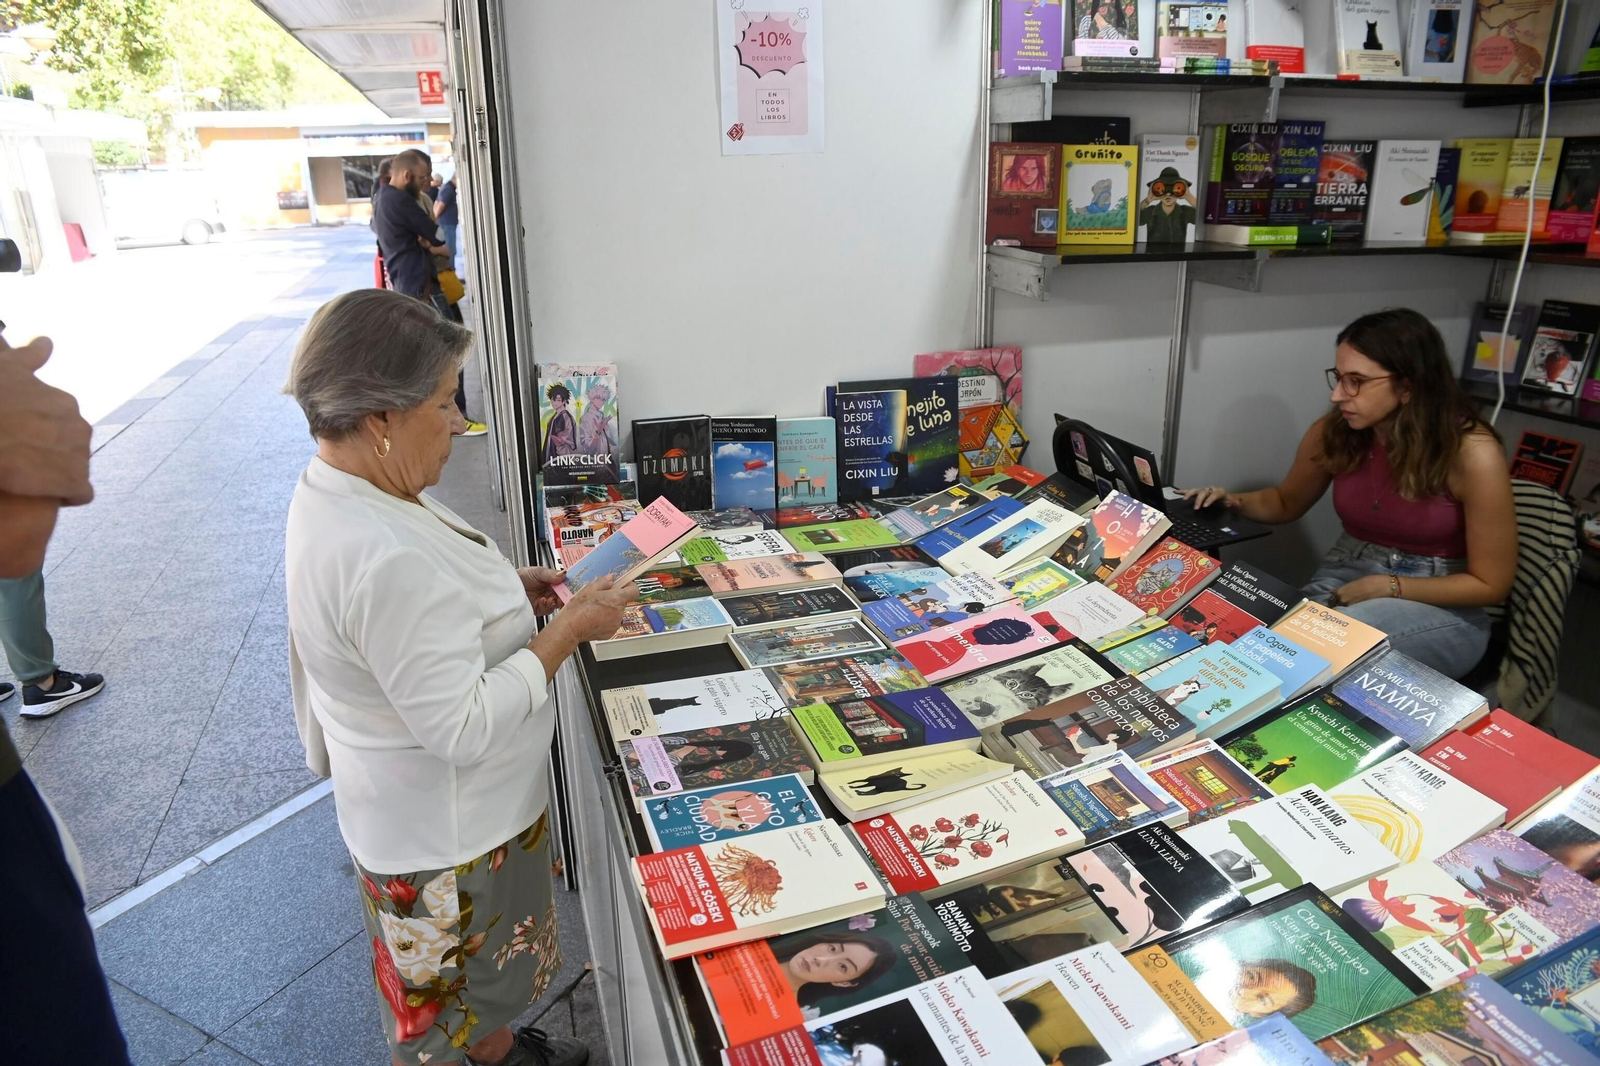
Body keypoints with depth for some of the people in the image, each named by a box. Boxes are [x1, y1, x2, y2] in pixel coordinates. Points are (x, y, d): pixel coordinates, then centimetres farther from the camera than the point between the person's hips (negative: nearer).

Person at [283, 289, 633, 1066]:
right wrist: (567, 630, -24)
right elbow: (463, 725, -33)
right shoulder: (387, 558, -36)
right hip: (445, 832, -10)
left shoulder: (332, 490, -4)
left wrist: (507, 594, 0)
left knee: (476, 974, 34)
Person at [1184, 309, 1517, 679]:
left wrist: (1387, 587, -18)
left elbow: (1490, 584, -10)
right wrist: (1235, 501, -7)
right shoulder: (1333, 432, -8)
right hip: (1346, 575, 4)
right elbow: (1287, 501, 14)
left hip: (1443, 609, -3)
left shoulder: (1472, 452, -19)